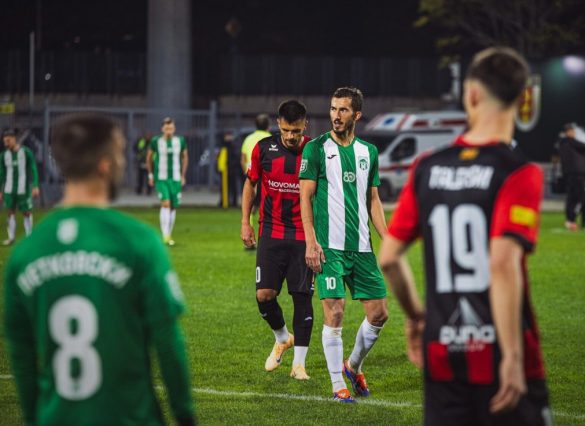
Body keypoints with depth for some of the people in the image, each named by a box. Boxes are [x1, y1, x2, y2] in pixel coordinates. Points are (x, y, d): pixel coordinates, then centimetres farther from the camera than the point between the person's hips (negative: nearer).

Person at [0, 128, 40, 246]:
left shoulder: (26, 152, -6)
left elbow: (33, 170, -6)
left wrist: (35, 186, -12)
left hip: (23, 189, -4)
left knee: (27, 212, 3)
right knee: (10, 212, 5)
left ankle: (29, 237, 11)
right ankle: (11, 237, 12)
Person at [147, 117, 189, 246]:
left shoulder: (180, 141, 1)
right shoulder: (156, 141, -4)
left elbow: (185, 157, 15)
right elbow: (149, 157, 10)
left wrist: (183, 175, 12)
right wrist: (150, 175, 10)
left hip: (176, 179, 3)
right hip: (161, 179, -3)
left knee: (173, 207, 8)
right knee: (165, 204, -17)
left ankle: (169, 235, 22)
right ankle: (165, 235, -21)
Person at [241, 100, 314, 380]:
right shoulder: (264, 149, -1)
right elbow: (250, 183, 13)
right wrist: (245, 222, 8)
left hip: (304, 236, -1)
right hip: (271, 233, 1)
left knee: (302, 297, -1)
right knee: (264, 295, -6)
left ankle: (299, 362, 7)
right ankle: (282, 339, 24)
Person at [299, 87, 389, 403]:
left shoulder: (369, 152, 11)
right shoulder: (316, 149, -2)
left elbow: (373, 200, 16)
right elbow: (306, 196, -4)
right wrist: (311, 242, -13)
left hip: (362, 246, 5)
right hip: (329, 246, -5)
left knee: (378, 313, 5)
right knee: (334, 313, -8)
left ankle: (354, 366, 29)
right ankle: (338, 385, 3)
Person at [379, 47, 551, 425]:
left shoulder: (427, 169, 5)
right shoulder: (517, 173, -11)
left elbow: (388, 258, 8)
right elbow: (503, 264, -22)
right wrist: (513, 357, -19)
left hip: (442, 355, 5)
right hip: (497, 355, -5)